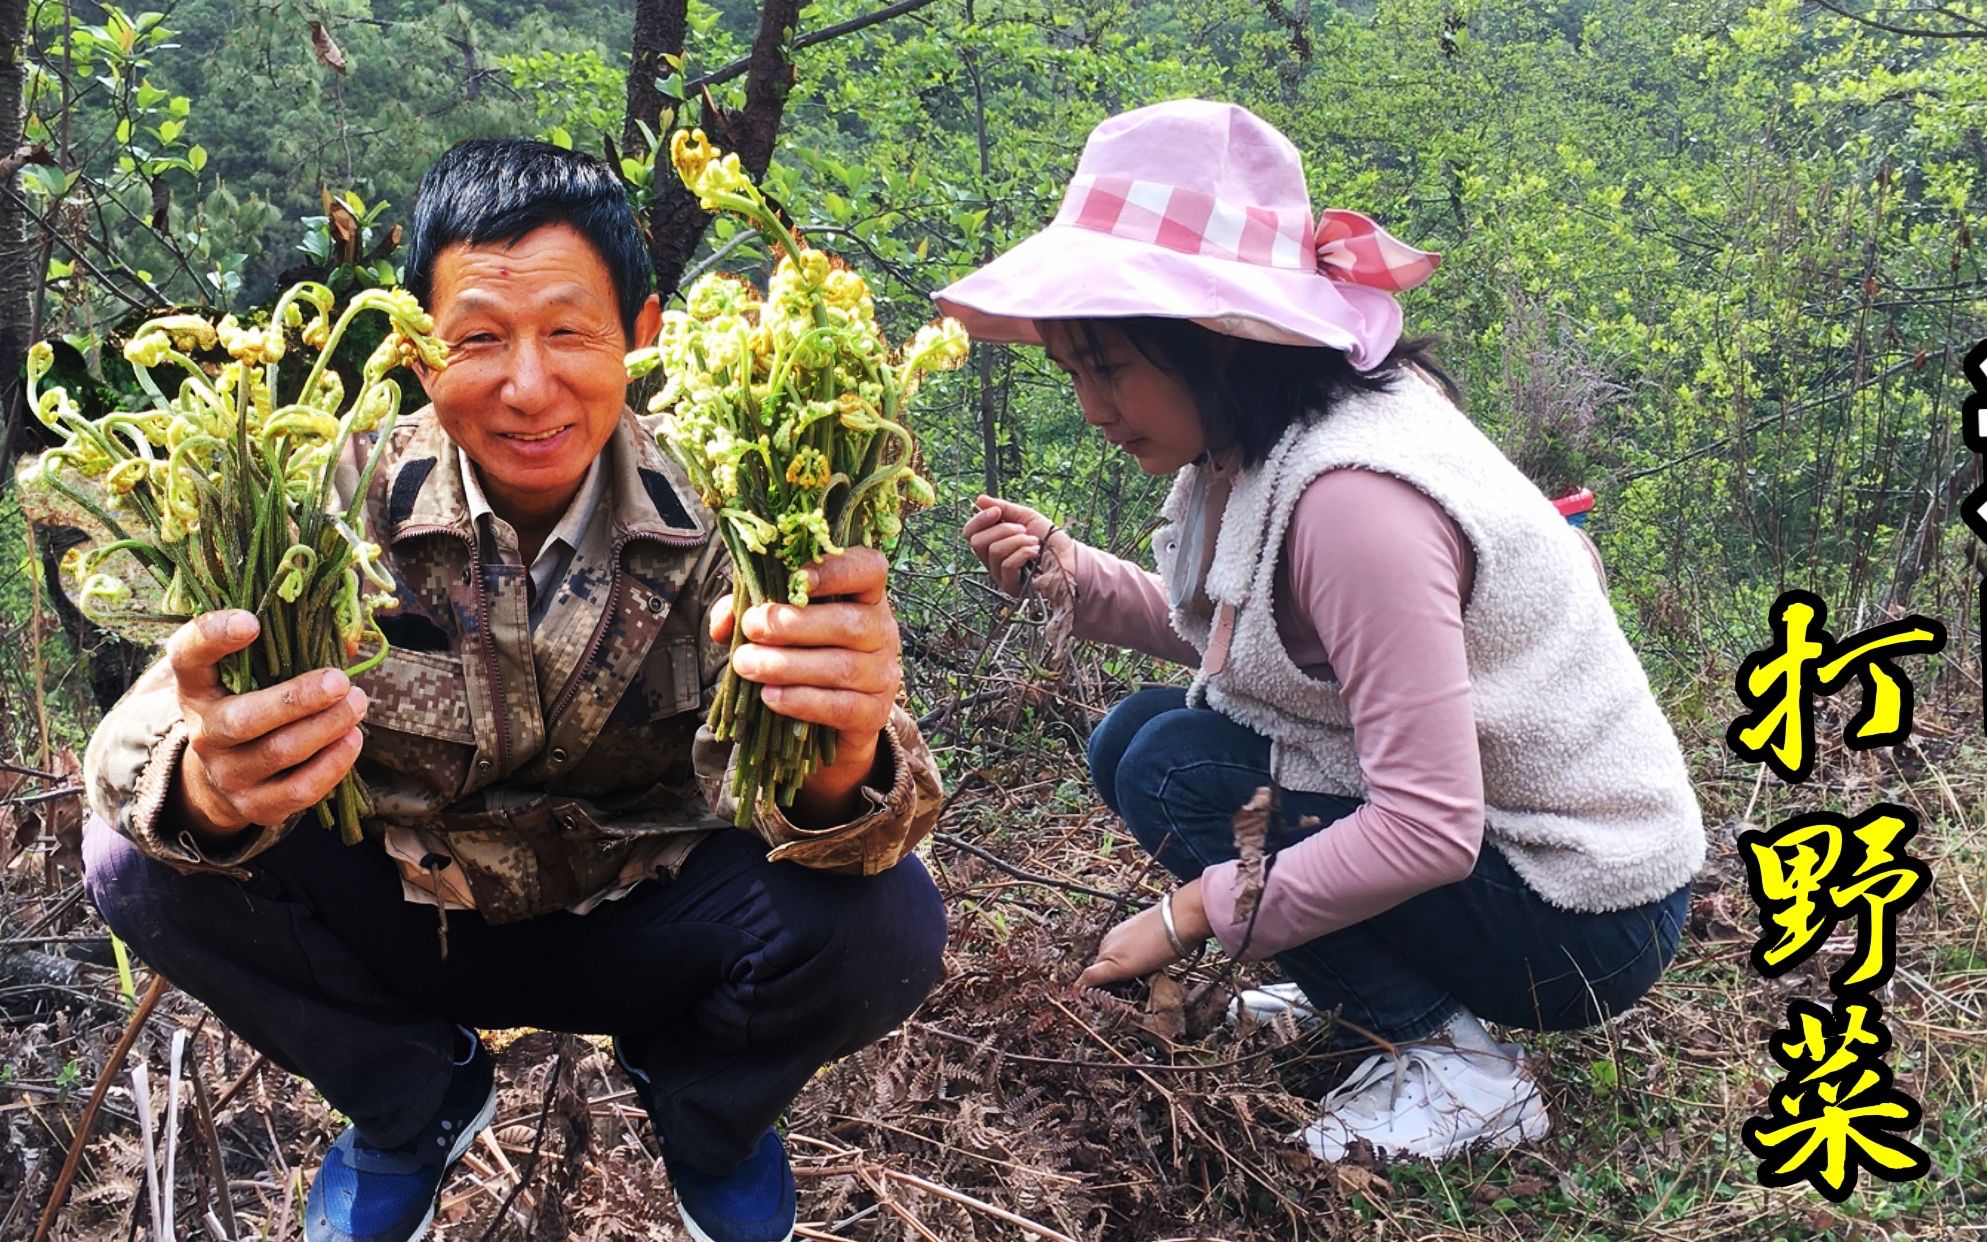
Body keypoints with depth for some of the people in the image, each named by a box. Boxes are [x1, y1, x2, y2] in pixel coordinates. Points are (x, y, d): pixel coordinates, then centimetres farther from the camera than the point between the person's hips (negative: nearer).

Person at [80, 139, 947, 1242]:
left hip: (644, 925, -1)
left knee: (887, 922, -27)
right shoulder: (346, 498, -16)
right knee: (140, 861, -21)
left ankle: (705, 1108, 10)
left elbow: (788, 801, -28)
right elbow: (142, 741, -24)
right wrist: (209, 783, -49)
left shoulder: (713, 510, -18)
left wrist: (842, 763, -53)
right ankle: (414, 1099, 8)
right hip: (402, 920, 1)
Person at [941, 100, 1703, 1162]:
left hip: (1586, 914, -9)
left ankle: (1456, 1069, -7)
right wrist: (1070, 574, -4)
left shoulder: (1350, 495, -30)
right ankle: (1376, 991, 12)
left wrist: (1193, 915, -21)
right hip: (1465, 822, 9)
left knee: (1175, 772, -18)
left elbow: (1429, 831, -31)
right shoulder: (1255, 444, -2)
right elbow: (1234, 637, 8)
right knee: (1134, 735, 2)